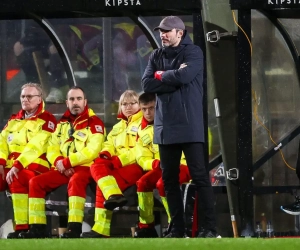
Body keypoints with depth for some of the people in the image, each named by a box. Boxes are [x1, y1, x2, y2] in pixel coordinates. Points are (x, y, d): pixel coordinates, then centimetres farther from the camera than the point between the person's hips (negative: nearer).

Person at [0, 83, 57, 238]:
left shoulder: (47, 120, 1)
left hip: (34, 168, -6)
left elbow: (35, 147, -12)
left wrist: (17, 166, -22)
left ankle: (22, 228, -35)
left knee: (17, 180, -38)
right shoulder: (13, 120, 23)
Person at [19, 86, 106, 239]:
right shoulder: (62, 123, 17)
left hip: (85, 168, -7)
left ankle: (74, 228, -44)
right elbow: (52, 149, 14)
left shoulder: (94, 123, -3)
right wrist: (59, 163, -9)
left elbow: (92, 150, -15)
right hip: (63, 170, 7)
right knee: (36, 183, -12)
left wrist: (67, 162, -17)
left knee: (75, 181, -39)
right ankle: (37, 228, -14)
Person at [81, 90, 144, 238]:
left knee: (102, 186, -24)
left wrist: (119, 160, -19)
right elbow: (109, 145, 24)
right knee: (97, 166, -24)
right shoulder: (118, 127, 26)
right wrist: (106, 154, -1)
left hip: (137, 166, -7)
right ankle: (114, 196, -43)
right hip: (117, 165, 8)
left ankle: (102, 229, -29)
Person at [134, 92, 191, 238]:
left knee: (162, 183, -31)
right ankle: (146, 227, -8)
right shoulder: (142, 131, 11)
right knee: (143, 182, -18)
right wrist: (156, 164, -15)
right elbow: (143, 160, 8)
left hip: (183, 164, -6)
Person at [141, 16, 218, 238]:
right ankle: (177, 228, 12)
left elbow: (184, 76, -20)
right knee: (170, 179, 7)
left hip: (189, 126, -6)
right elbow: (147, 85, -1)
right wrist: (174, 78, -11)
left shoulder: (193, 53, -3)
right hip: (165, 126, 6)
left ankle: (210, 227, -7)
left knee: (200, 176, -6)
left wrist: (161, 76, -4)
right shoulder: (156, 56, 12)